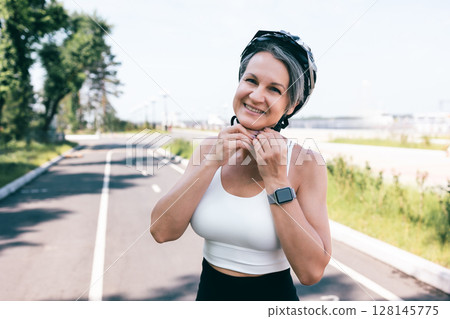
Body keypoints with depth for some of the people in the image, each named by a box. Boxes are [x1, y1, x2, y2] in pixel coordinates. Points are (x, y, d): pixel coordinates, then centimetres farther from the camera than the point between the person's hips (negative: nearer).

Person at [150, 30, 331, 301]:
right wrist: (212, 162, -19)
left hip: (273, 294, -3)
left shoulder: (305, 164, -14)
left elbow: (311, 271, -21)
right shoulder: (209, 148, -4)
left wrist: (276, 180, -23)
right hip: (209, 291, 3)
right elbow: (163, 231, -13)